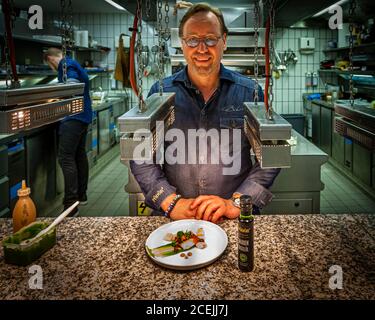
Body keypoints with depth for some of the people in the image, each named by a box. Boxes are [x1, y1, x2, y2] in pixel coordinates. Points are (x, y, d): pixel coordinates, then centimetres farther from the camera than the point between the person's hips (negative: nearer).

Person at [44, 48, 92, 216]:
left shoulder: (67, 66, -7)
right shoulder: (74, 65, 22)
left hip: (73, 118, -11)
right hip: (83, 116, 11)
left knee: (66, 158, -13)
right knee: (80, 155, 16)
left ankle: (70, 205, -17)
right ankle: (81, 196, 26)